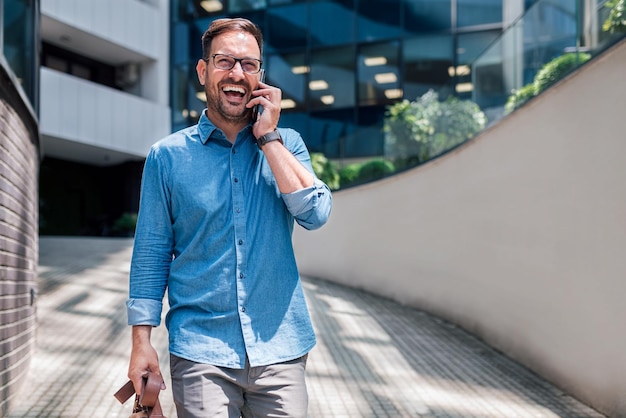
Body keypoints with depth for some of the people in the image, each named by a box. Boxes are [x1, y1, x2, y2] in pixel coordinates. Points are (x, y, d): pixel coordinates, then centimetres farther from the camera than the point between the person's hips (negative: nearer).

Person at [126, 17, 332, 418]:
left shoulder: (286, 144, 6)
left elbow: (315, 214, -10)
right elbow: (151, 253, 3)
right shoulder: (168, 155, 2)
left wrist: (268, 136, -10)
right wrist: (142, 340, -1)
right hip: (200, 351, -1)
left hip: (280, 349, 1)